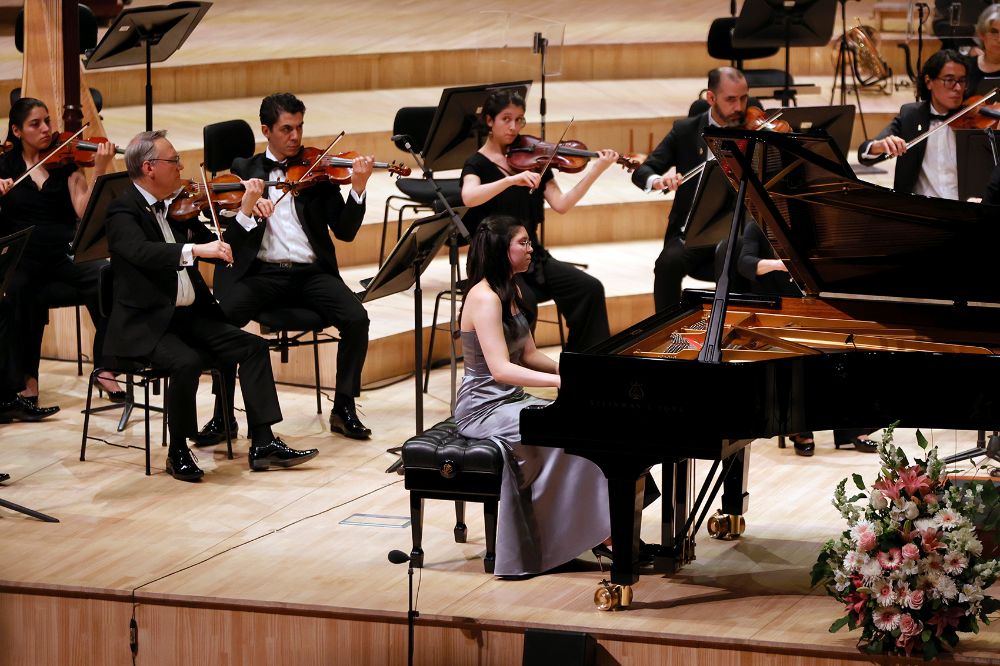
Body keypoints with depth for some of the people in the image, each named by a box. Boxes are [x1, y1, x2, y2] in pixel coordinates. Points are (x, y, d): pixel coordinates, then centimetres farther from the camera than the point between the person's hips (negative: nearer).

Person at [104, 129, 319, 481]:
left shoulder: (176, 207, 12)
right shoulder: (123, 211, -11)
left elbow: (217, 249, 15)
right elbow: (142, 252, -32)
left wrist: (245, 209, 3)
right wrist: (194, 249, -44)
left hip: (190, 316, 8)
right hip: (145, 325, -8)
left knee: (252, 347, -8)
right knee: (187, 362, -32)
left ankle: (263, 443, -8)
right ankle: (177, 453, -13)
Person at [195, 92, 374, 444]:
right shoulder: (245, 170, 12)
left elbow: (345, 231, 3)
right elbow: (229, 237, 2)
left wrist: (357, 188, -12)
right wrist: (248, 212, -19)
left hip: (311, 271, 1)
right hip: (260, 271, 0)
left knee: (356, 318, -26)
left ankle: (344, 408, -7)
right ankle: (223, 415, -14)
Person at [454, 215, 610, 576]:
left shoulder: (511, 292, 12)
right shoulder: (485, 298, -19)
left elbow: (528, 355, 14)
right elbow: (500, 369, -27)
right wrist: (561, 380, -30)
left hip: (510, 400, 9)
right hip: (485, 409, -9)